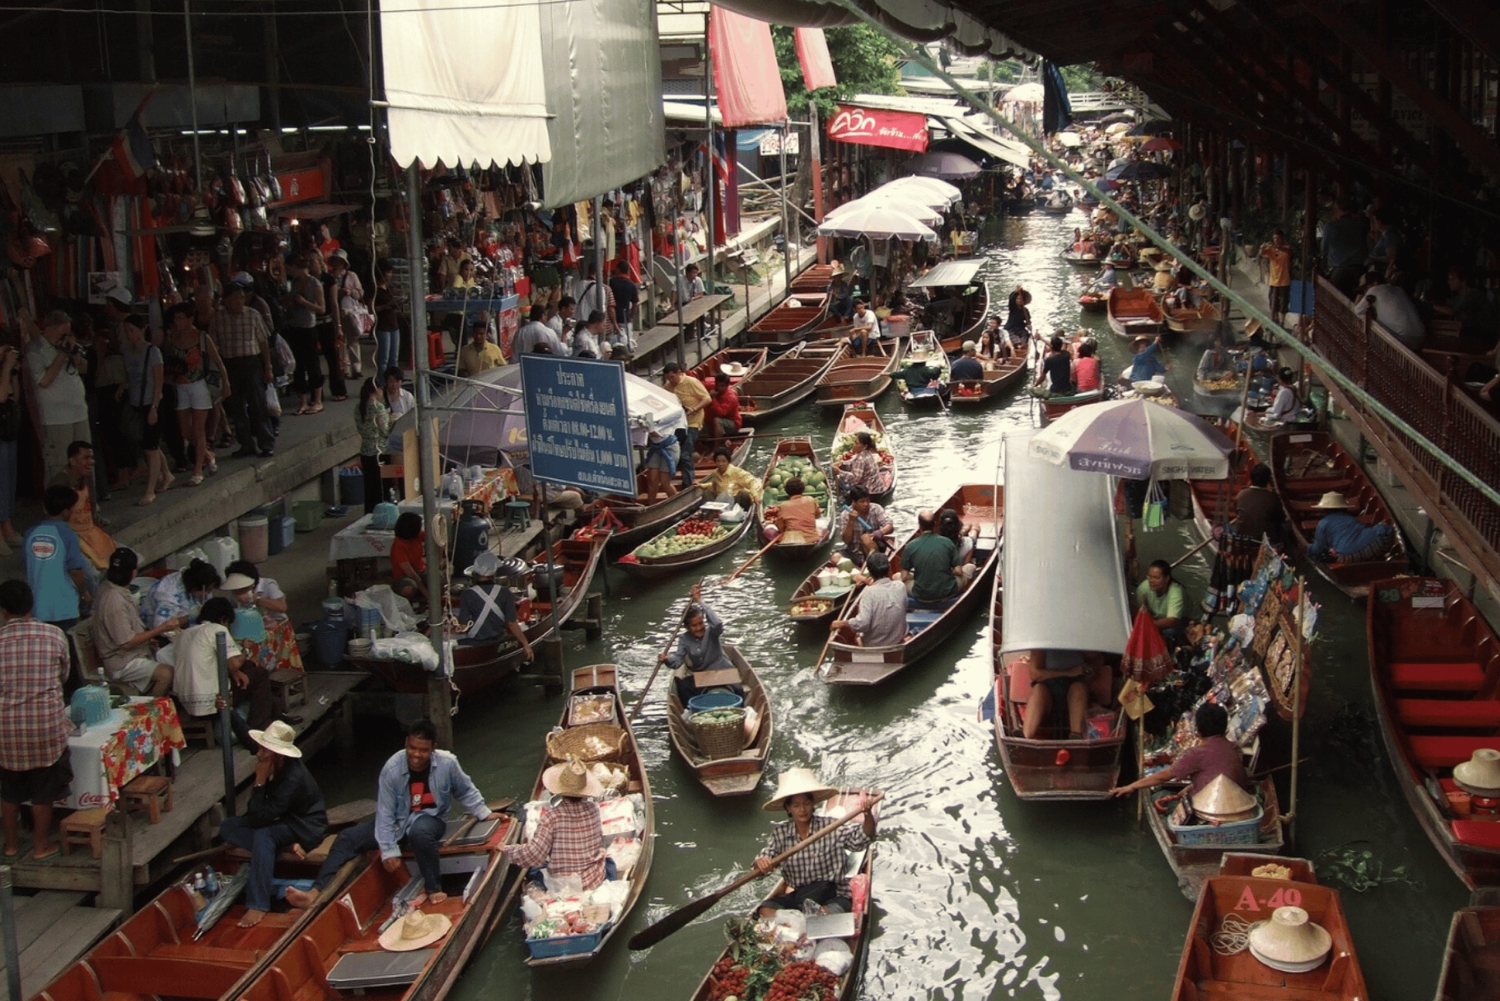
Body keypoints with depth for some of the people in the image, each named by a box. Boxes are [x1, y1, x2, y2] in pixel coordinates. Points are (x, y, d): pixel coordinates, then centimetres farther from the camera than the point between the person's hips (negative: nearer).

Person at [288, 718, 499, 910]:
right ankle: (317, 892, -25)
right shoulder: (392, 769, -18)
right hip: (397, 820, 3)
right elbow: (385, 813, -14)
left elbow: (465, 792, 4)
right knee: (347, 837, -14)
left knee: (419, 833, -41)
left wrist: (484, 813, 7)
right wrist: (389, 851, -16)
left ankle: (432, 889, -21)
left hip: (429, 818, -3)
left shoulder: (447, 763, -18)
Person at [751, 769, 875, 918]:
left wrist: (868, 814, -39)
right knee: (766, 910, -20)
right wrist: (761, 863, -23)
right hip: (798, 895, 4)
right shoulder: (780, 833, 1)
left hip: (834, 896, -4)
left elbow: (862, 838, -18)